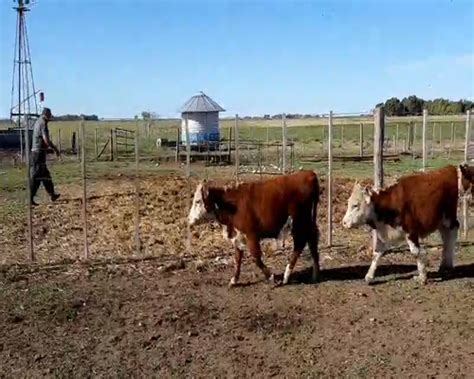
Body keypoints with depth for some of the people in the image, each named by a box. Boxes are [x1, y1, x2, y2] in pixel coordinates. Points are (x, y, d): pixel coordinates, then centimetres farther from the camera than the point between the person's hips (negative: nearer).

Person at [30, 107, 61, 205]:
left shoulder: (37, 122, 15)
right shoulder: (43, 123, -14)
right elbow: (46, 140, -22)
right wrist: (55, 149, -10)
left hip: (35, 152, 10)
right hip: (39, 152, -10)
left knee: (45, 175, 16)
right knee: (36, 176, -7)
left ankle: (52, 195, 25)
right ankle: (30, 198, -7)